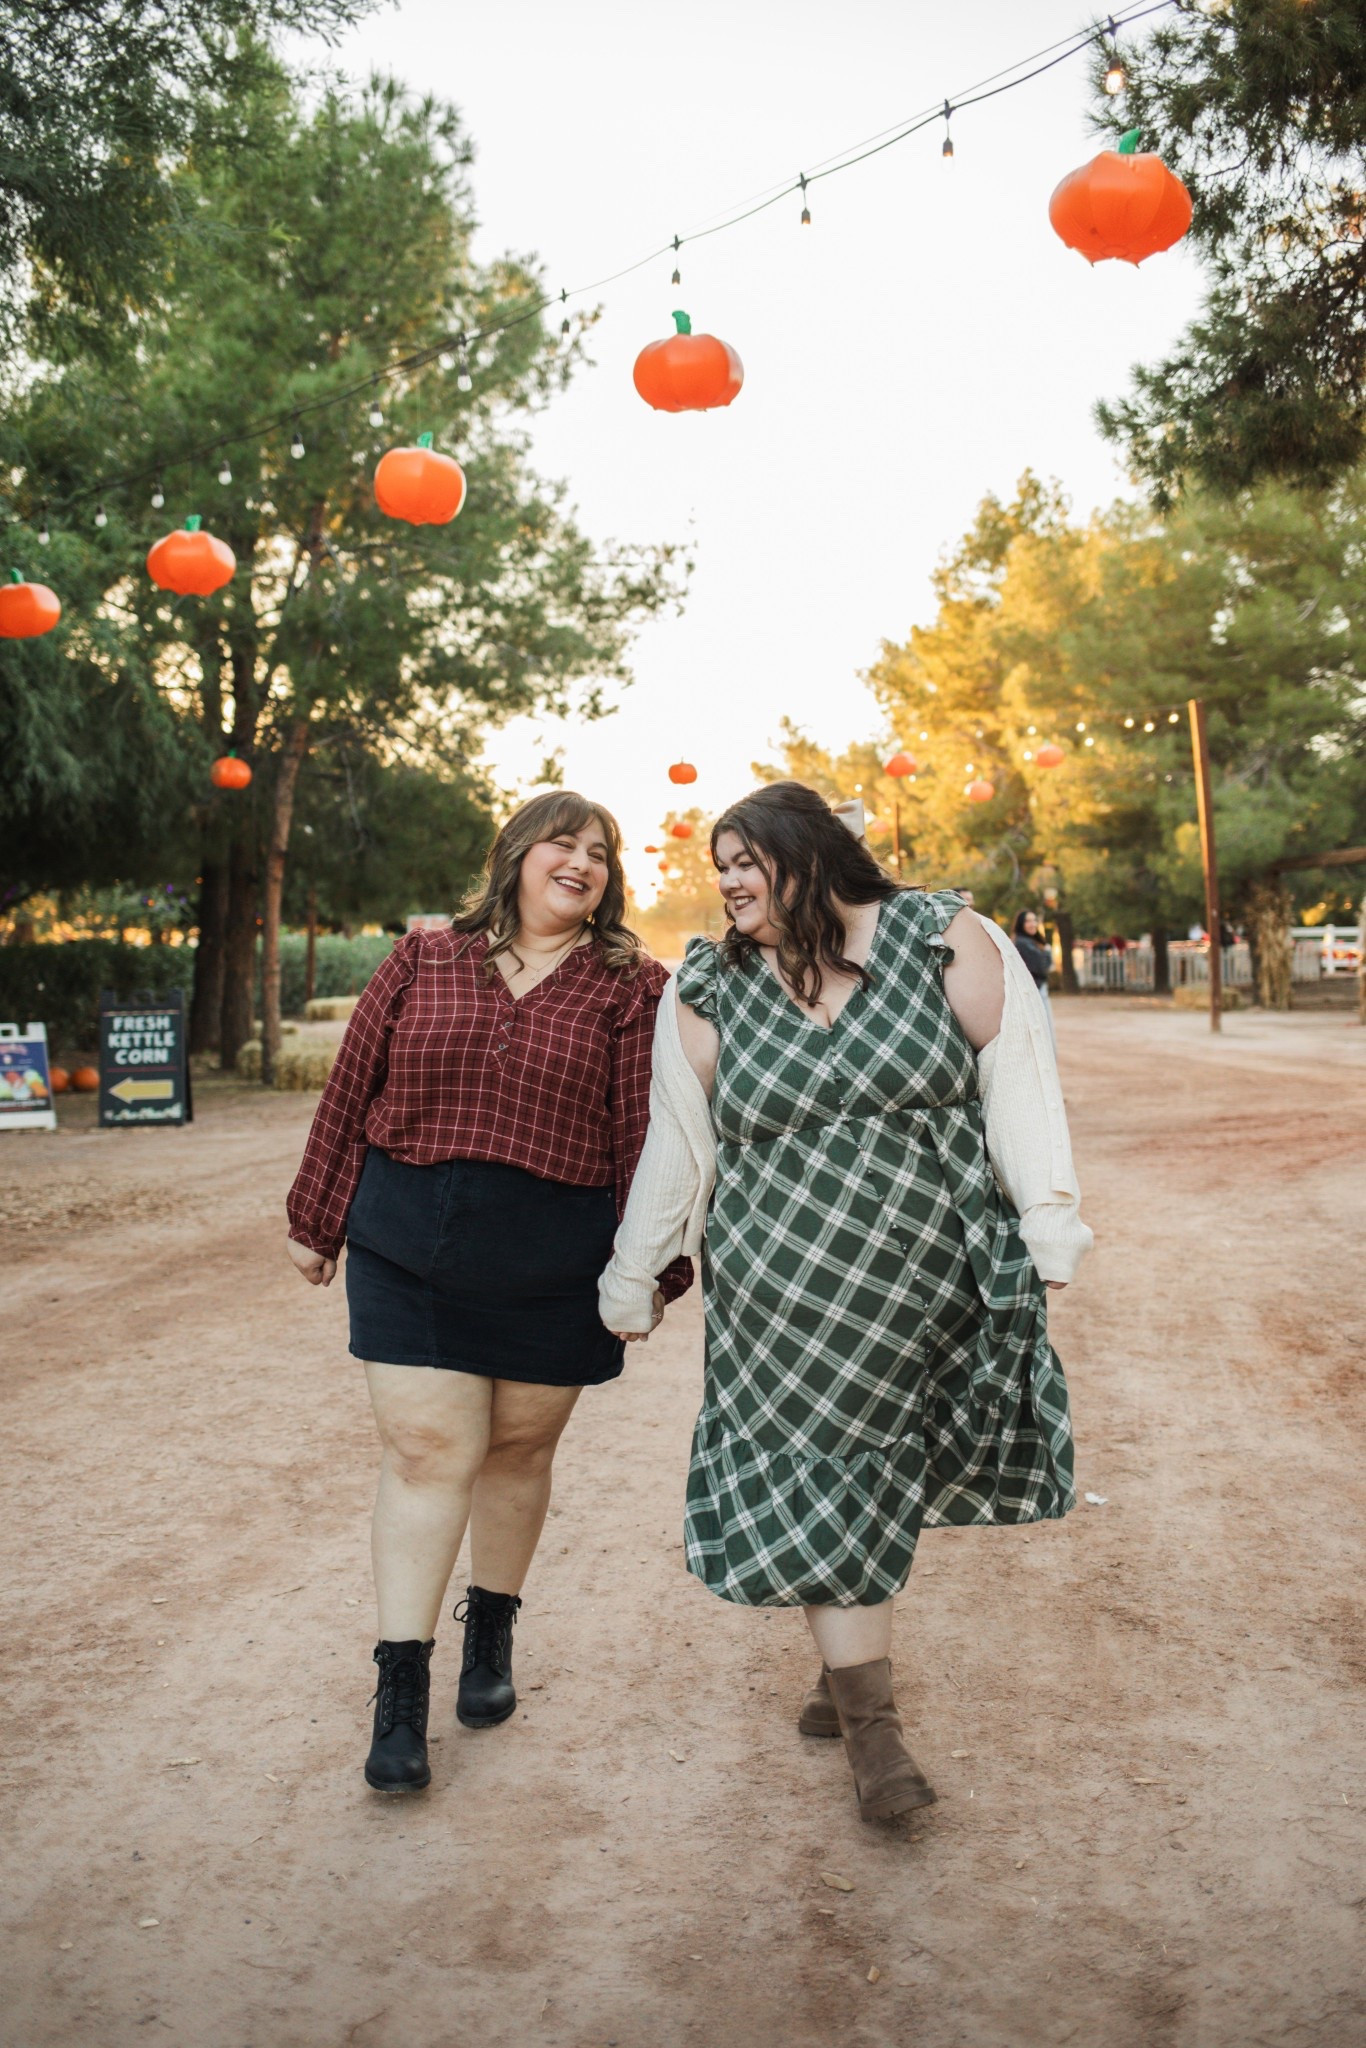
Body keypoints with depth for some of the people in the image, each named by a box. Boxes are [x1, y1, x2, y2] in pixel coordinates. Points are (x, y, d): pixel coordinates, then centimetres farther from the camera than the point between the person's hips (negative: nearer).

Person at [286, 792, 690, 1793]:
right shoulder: (423, 961, 4)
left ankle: (492, 1631, 37)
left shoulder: (632, 987, 0)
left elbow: (647, 1134, -4)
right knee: (425, 1449, 0)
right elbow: (352, 1092, 7)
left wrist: (652, 1270, -6)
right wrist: (317, 1221, 9)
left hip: (556, 1262, 0)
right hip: (410, 1249, 1)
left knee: (518, 1448, 13)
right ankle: (401, 1691, 11)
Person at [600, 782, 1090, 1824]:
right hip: (782, 1289, 1)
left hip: (930, 1279, 0)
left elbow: (1018, 1082, -2)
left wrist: (1050, 1226, -7)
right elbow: (676, 1148, 6)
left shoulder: (948, 943, -5)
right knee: (817, 1484, -1)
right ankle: (871, 1718, 12)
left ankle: (849, 1667, 32)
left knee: (880, 1479, 8)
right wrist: (631, 1282, 11)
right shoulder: (706, 997, 0)